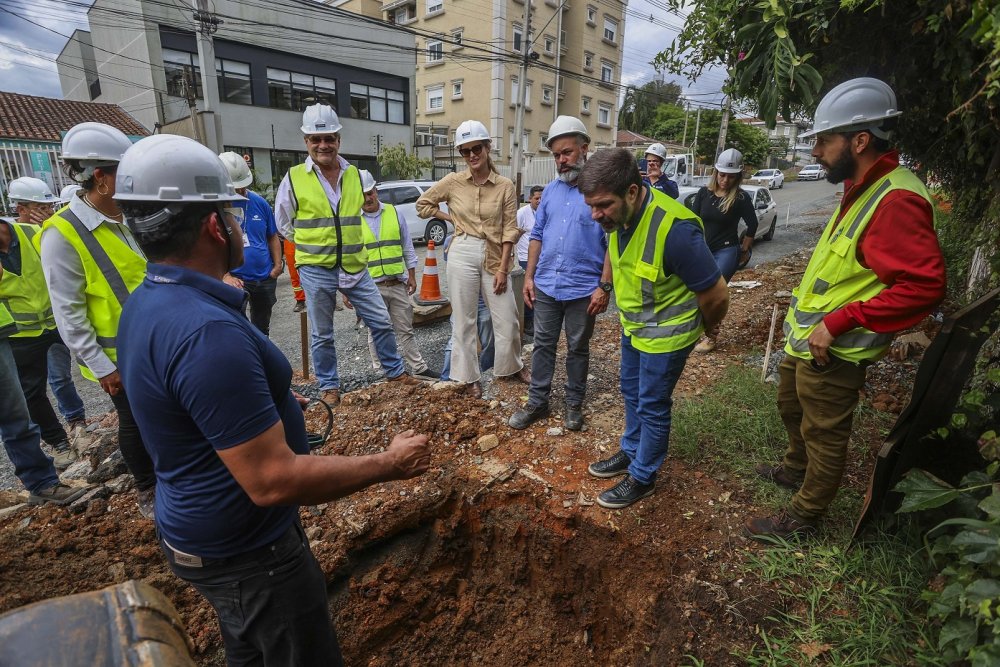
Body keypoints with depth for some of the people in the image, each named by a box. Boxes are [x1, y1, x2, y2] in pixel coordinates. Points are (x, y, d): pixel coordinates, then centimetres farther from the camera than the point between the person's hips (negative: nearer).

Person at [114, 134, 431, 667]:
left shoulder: (148, 303, -1)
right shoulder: (206, 329, -33)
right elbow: (273, 480, -32)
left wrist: (266, 404, 25)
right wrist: (388, 464, -22)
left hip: (198, 526, 9)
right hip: (242, 548, -9)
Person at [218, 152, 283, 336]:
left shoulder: (259, 202, 4)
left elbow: (272, 237, 13)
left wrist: (277, 264, -1)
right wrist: (225, 276, -18)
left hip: (266, 278, 5)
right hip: (235, 279, -4)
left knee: (262, 328, 19)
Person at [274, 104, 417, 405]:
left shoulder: (355, 174, 4)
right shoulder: (293, 178, -6)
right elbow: (283, 223, 6)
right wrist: (312, 244, 5)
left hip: (355, 266, 3)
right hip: (316, 270, -3)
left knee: (381, 321, 8)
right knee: (322, 334, 8)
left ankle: (395, 370, 27)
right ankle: (329, 386, 25)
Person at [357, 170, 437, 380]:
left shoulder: (395, 213, 5)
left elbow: (407, 247, 10)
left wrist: (412, 276, 9)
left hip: (398, 284, 2)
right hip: (370, 286, -2)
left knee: (405, 330, 11)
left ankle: (419, 369, 19)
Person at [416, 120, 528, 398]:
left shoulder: (505, 185, -1)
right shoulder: (453, 181, 0)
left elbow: (510, 230, -2)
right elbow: (423, 204, 13)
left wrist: (502, 268, -7)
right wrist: (451, 218, 2)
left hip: (494, 255, 1)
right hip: (463, 254, 0)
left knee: (507, 318, 8)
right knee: (464, 320, 6)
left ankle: (511, 366, 32)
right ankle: (469, 377, 22)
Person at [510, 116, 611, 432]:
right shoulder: (551, 190, 9)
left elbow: (613, 243, -10)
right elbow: (537, 236, 12)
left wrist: (604, 287, -15)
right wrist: (529, 276, 6)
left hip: (583, 289, -4)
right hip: (545, 286, 5)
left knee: (578, 349, 11)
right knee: (543, 345, 12)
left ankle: (574, 405, 27)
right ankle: (537, 402, 25)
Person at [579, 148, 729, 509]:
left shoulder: (675, 228, -35)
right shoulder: (618, 216, -11)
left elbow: (716, 294, -23)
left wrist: (703, 327, -5)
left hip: (665, 332, -7)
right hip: (632, 324, 8)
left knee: (652, 406, 7)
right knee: (632, 393, 21)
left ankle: (642, 477, 28)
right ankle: (631, 452, 43)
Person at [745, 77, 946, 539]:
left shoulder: (896, 200, -23)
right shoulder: (861, 188, 8)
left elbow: (923, 285, -28)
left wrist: (838, 322, -27)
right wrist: (806, 313, 13)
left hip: (831, 354, -10)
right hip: (804, 338, 10)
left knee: (823, 435, 9)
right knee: (791, 408, 28)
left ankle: (804, 516, 28)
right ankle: (795, 470, 52)